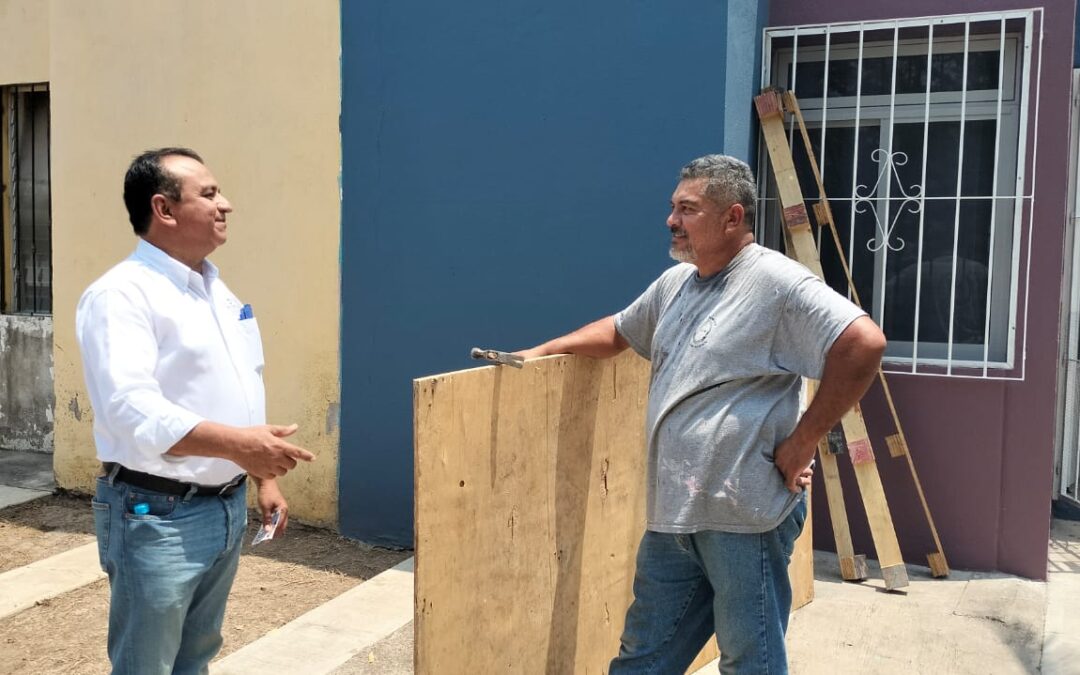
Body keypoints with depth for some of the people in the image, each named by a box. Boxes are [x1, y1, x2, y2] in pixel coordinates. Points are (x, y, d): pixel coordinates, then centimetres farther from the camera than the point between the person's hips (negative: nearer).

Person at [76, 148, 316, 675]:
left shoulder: (219, 292, 12)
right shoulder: (121, 294, -16)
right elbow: (129, 409, -28)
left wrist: (264, 479, 14)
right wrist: (237, 445, -34)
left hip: (227, 507, 8)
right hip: (157, 516, -8)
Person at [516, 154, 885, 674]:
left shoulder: (776, 282, -12)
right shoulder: (675, 283, 14)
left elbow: (864, 343, -21)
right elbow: (618, 331, 29)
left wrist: (801, 441, -18)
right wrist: (540, 352, 23)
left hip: (743, 516, -8)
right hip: (672, 513, 8)